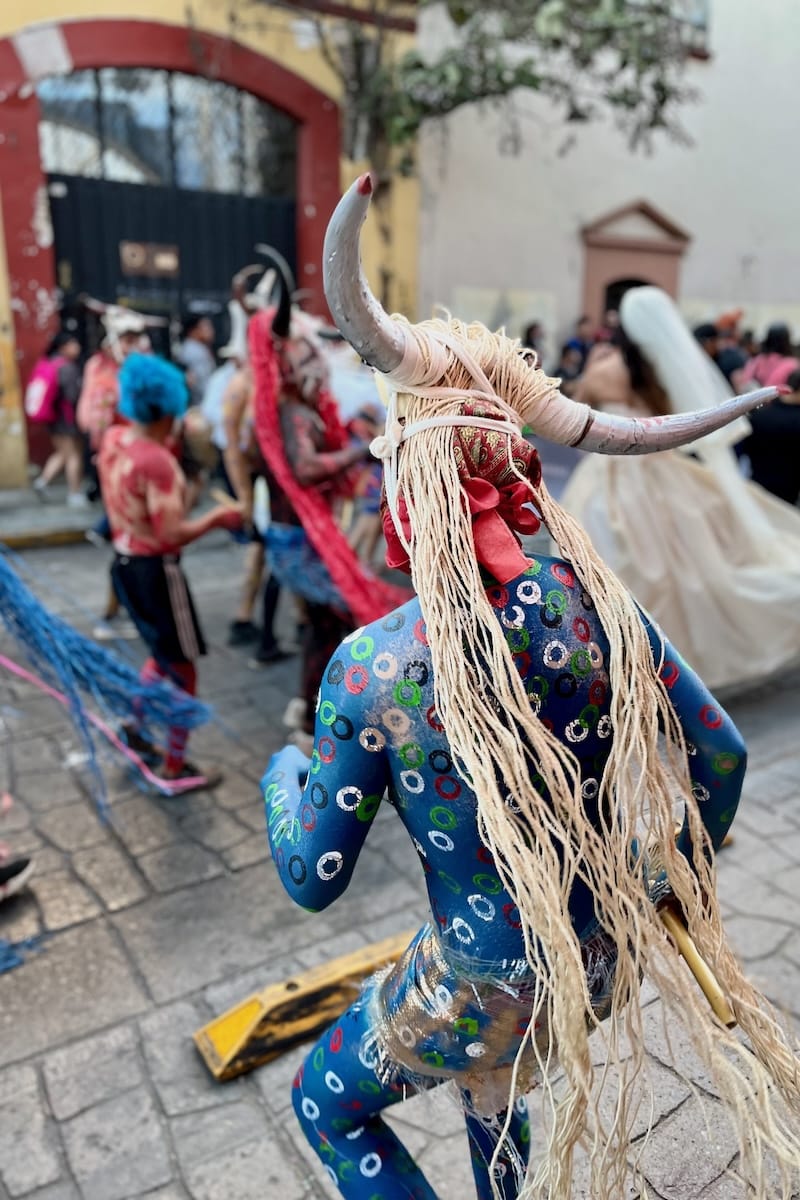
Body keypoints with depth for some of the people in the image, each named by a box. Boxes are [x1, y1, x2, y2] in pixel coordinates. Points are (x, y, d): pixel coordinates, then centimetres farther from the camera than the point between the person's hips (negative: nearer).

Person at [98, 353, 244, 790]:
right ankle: (175, 766, 19)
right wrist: (216, 517, -12)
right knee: (182, 669, 7)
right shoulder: (156, 461, -26)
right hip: (155, 570, -9)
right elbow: (171, 535, -26)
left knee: (163, 653, 28)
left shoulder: (113, 439, -1)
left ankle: (131, 727, 37)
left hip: (125, 562, 9)